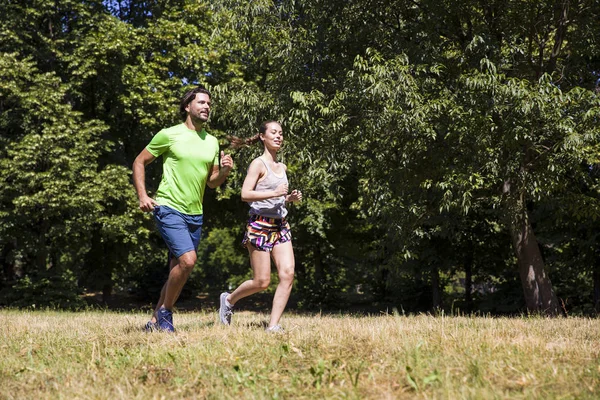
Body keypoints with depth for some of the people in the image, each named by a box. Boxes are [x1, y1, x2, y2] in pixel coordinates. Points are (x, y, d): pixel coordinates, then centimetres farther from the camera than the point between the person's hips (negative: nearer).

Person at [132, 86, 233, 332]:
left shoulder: (212, 142, 11)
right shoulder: (169, 135, -4)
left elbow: (212, 182, 16)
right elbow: (139, 163, 2)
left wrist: (224, 171, -5)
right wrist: (142, 196, -9)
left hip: (195, 214, 6)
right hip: (169, 209, -6)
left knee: (177, 271, 9)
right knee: (188, 259, -23)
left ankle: (155, 322, 22)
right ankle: (165, 312, -3)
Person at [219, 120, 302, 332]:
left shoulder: (282, 167, 18)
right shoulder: (258, 164, -5)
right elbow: (245, 194, -15)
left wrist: (290, 198, 8)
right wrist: (274, 193, -23)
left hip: (280, 225, 7)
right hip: (260, 225, -7)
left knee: (288, 273, -10)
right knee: (262, 282, -3)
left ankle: (273, 324, -5)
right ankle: (229, 299, 24)